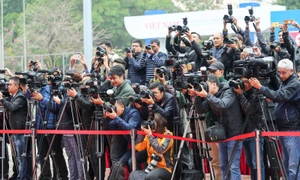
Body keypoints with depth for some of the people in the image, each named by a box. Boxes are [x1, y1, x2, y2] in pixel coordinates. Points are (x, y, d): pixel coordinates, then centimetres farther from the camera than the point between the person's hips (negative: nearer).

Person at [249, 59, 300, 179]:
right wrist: (269, 98, 5)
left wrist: (260, 88, -26)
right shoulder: (284, 83, 17)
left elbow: (280, 96, -24)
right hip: (283, 129, 9)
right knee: (286, 165, 10)